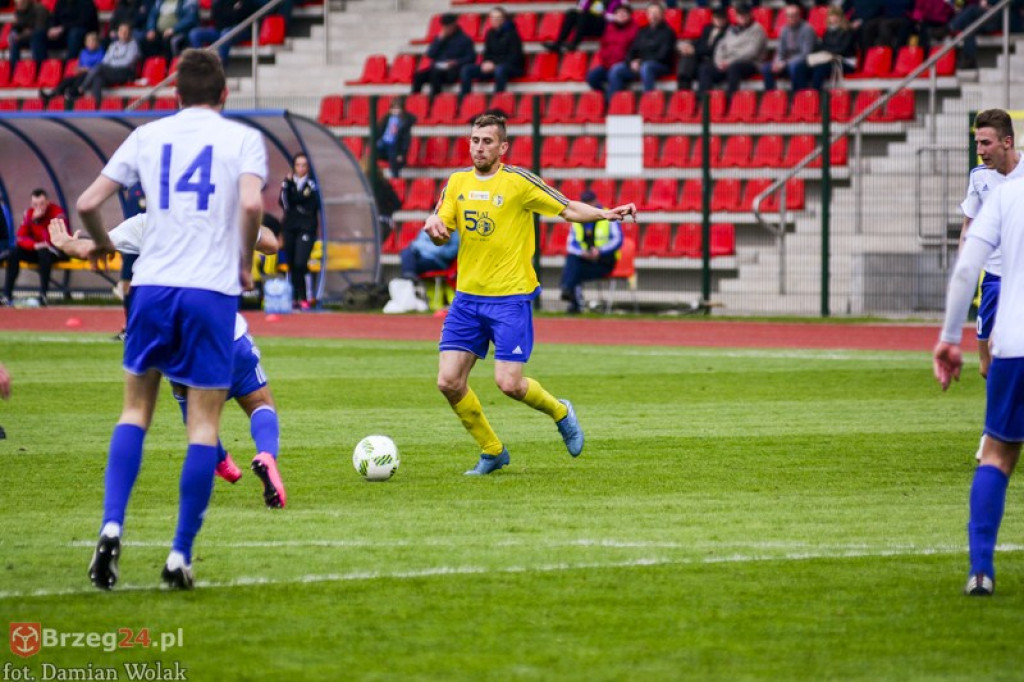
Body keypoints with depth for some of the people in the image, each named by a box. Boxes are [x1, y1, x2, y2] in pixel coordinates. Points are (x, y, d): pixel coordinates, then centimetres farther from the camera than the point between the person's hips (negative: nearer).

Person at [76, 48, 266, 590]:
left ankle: (111, 527, -4)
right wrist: (245, 262, 1)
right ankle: (180, 555, 1)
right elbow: (251, 203, -15)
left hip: (152, 286, 2)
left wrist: (102, 244, 26)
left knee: (135, 410, 14)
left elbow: (87, 204, 6)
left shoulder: (148, 136, 10)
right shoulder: (243, 138, 3)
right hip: (213, 289, -2)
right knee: (204, 423, 4)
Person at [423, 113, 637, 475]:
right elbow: (441, 235, 8)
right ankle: (492, 451, 15)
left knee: (508, 383, -13)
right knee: (449, 381, -4)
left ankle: (560, 412, 19)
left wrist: (606, 214, -19)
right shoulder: (457, 182, 8)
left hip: (511, 298, -5)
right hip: (467, 296, 5)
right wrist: (433, 225, -16)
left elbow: (568, 209, -3)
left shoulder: (518, 181, -6)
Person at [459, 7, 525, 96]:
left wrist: (495, 65, -20)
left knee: (499, 70, -43)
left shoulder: (511, 33, -7)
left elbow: (515, 56, -12)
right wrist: (486, 63, -6)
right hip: (492, 66, 6)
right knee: (466, 70, -14)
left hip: (511, 67, -6)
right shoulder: (491, 33, 11)